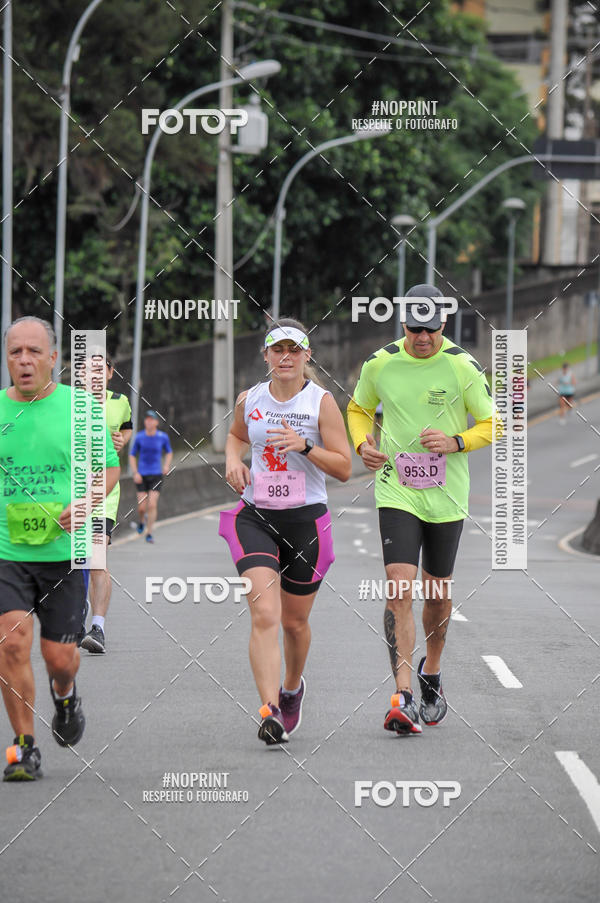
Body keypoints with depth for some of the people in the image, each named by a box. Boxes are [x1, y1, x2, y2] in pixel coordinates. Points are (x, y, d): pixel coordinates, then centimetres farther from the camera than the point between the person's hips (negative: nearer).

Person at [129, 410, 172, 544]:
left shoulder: (163, 437, -2)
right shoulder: (139, 437, -3)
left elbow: (169, 452, 16)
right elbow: (132, 455, 6)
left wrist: (167, 465, -2)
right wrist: (135, 473, -5)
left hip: (156, 475, 0)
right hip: (142, 476, 0)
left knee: (152, 505, -11)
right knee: (142, 507, -1)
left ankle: (149, 533, 0)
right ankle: (142, 520, 35)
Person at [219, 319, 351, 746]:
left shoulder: (322, 402, -5)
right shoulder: (249, 400, 4)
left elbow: (344, 468, -7)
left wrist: (305, 446, -21)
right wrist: (233, 458, 6)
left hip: (306, 520, -1)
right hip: (255, 518, 1)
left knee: (295, 621, 12)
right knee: (264, 614, -17)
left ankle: (293, 687, 42)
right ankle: (270, 711, -25)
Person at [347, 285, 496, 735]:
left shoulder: (463, 367, -6)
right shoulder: (380, 363, -1)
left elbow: (493, 423, 1)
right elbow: (359, 409, 16)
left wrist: (457, 442, -17)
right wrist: (363, 445, -4)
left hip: (446, 496, 1)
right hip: (396, 492, 0)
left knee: (437, 592, 13)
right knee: (399, 591, -15)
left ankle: (432, 673, 40)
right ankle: (404, 697, -19)